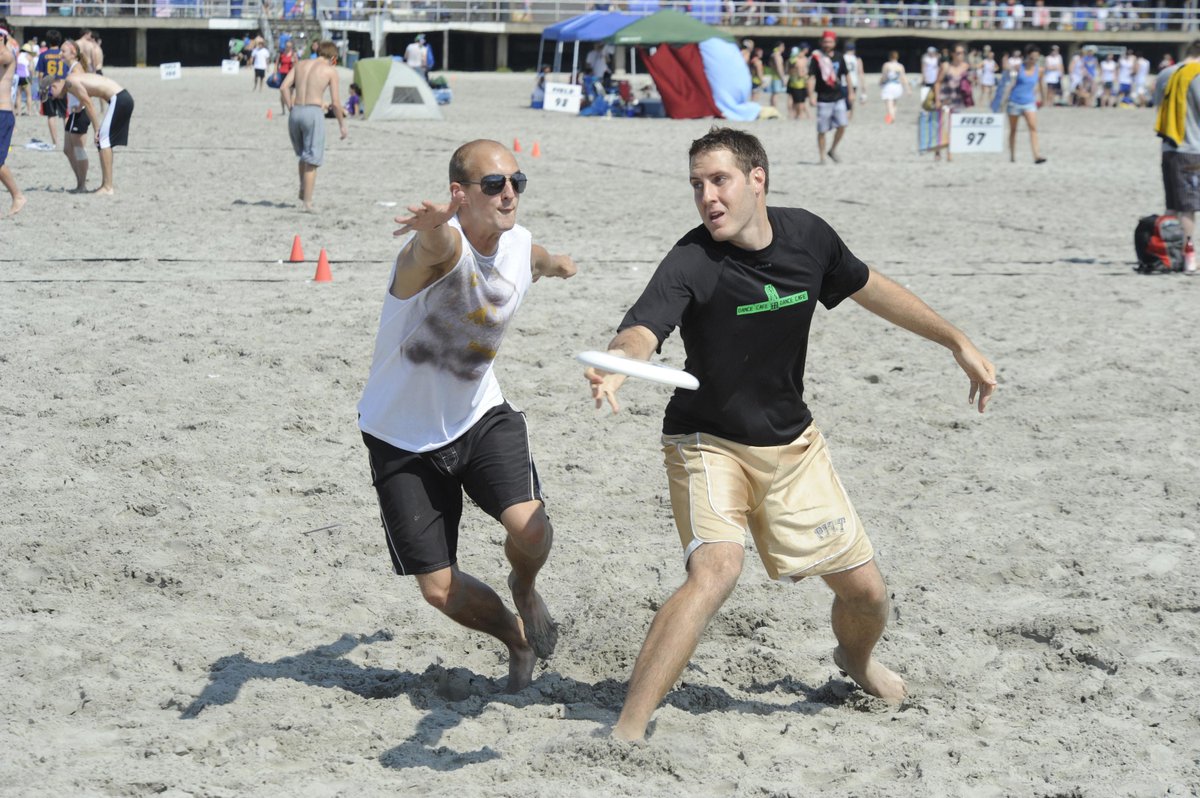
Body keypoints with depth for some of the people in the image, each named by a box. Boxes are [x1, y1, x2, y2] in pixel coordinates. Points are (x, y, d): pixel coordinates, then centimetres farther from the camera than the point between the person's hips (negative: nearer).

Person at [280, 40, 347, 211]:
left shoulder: (300, 65, 15)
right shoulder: (330, 70, 2)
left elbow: (284, 87, 4)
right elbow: (335, 102, -2)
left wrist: (291, 107, 12)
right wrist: (342, 123, 9)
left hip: (295, 113, 5)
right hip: (314, 113, -5)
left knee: (304, 155, 26)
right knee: (312, 161, 1)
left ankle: (303, 190, 25)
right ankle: (307, 202, 0)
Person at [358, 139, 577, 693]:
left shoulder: (519, 246, -5)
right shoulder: (442, 245, -26)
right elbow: (436, 245, -54)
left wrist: (554, 263, 45)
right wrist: (434, 224, -77)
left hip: (481, 418, 4)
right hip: (403, 438, -4)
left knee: (530, 528, -23)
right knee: (439, 589, -3)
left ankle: (524, 587, 14)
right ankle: (517, 638, 28)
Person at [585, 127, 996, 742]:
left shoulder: (807, 236, -9)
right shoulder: (691, 262, -25)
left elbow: (871, 289, 10)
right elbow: (643, 328, -43)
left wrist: (958, 342, 14)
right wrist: (618, 362, -67)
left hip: (792, 443, 5)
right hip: (708, 443, -5)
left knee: (864, 589, 8)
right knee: (715, 570, -30)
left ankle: (856, 659, 46)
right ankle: (625, 734, -29)